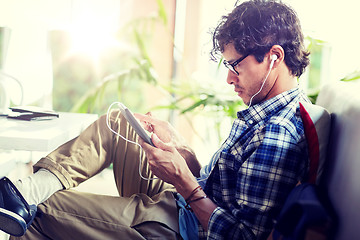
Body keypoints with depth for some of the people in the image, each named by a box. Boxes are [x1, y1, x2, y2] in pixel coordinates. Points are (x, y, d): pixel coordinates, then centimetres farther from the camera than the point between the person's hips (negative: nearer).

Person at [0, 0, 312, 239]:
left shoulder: (277, 138, -28)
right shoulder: (264, 112, 4)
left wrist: (184, 183, -29)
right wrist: (173, 140, -2)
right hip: (187, 201, 10)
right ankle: (31, 189, -6)